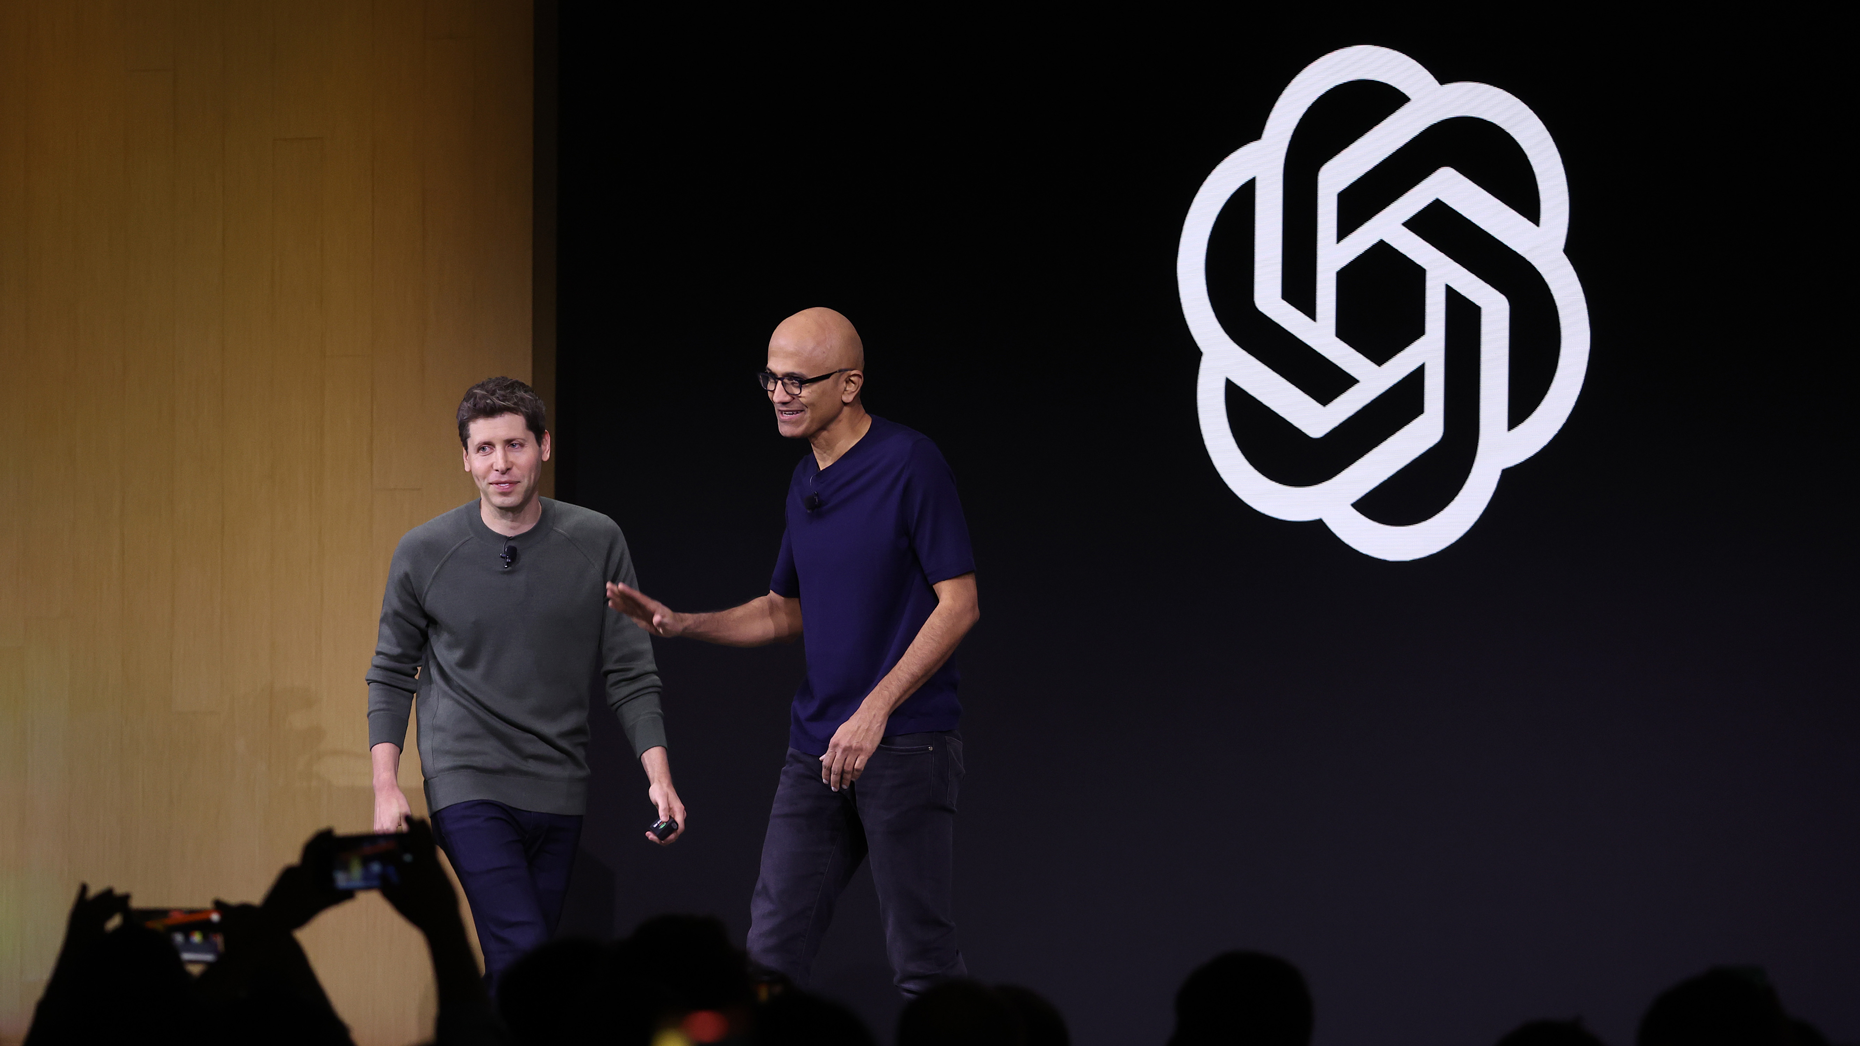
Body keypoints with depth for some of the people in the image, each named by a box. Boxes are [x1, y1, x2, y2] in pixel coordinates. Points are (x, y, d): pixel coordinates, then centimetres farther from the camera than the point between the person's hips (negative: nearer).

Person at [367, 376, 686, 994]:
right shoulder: (425, 553, -3)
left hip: (558, 791, 3)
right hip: (467, 783, -3)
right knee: (525, 959, -18)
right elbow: (392, 674, 7)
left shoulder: (596, 543, 0)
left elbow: (630, 674, 4)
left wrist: (658, 776, -6)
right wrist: (386, 787, -2)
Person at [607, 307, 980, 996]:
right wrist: (678, 624, 9)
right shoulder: (805, 484, 14)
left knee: (920, 960, -4)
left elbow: (959, 604, -14)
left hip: (906, 740, -8)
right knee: (771, 951, 3)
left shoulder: (910, 464, -11)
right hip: (816, 747, 8)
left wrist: (875, 711, -21)